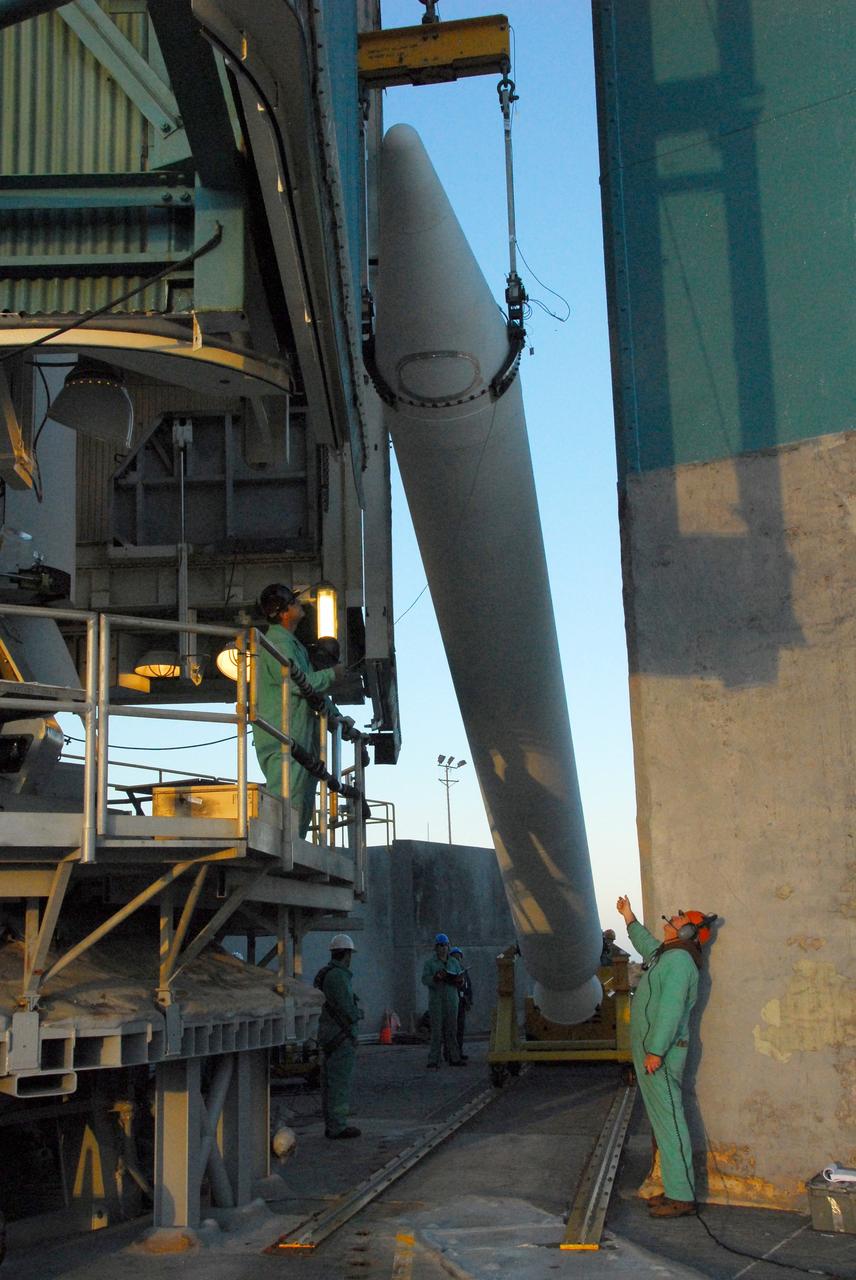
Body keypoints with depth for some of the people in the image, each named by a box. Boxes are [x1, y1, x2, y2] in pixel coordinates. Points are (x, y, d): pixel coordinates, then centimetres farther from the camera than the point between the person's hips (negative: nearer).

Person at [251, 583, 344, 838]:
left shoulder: (292, 643, 22)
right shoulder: (277, 643, -12)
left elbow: (314, 687, 26)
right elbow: (297, 683, -22)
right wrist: (332, 674, -7)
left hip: (300, 737, 11)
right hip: (282, 740, -11)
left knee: (303, 806, 12)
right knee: (287, 803, -12)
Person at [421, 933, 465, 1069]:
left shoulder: (453, 962, 14)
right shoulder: (430, 962, 2)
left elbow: (460, 980, 14)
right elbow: (425, 980, -7)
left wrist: (459, 980, -9)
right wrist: (436, 977, -25)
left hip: (451, 1000, 4)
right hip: (436, 1000, -4)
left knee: (451, 1030, 2)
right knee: (437, 1031, -7)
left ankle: (454, 1058, 6)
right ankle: (433, 1061, -6)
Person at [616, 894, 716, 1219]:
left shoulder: (678, 959, -16)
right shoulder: (665, 954, 15)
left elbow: (671, 1007, -24)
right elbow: (645, 944, 40)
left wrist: (656, 1051, -27)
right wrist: (629, 917, 45)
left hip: (659, 1055, -10)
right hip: (648, 1050, 10)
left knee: (669, 1121, -8)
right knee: (664, 1121, 13)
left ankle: (682, 1197, -6)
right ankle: (676, 1189, 19)